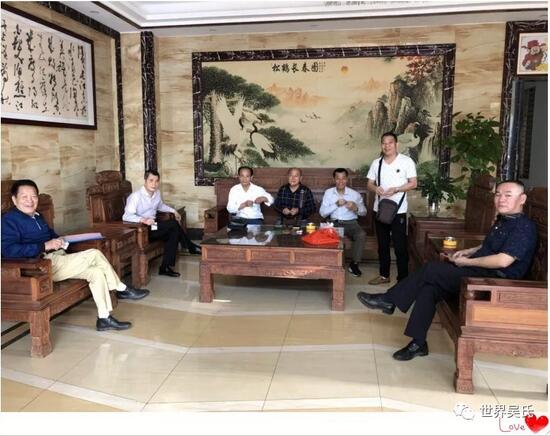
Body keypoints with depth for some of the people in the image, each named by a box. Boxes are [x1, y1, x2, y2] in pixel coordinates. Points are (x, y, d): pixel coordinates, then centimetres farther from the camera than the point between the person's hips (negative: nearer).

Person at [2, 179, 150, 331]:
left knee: (96, 272, -9)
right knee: (94, 254, -17)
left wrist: (58, 240, 13)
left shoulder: (37, 216, 19)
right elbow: (8, 250, -22)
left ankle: (104, 318, -4)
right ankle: (122, 289, -1)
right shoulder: (9, 220, -7)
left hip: (57, 259, 9)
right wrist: (45, 246, -23)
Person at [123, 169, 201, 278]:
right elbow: (126, 216, -27)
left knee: (174, 232, -19)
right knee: (173, 224, -21)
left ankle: (165, 267, -16)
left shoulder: (157, 193, 5)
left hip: (153, 227, 8)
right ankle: (191, 247, -4)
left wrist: (173, 211, 11)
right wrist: (143, 220, -42)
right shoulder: (136, 196, -19)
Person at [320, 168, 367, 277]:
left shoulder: (355, 194, 5)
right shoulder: (328, 192, 5)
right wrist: (336, 204, -15)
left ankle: (354, 264, -11)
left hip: (351, 223, 0)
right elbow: (322, 213, -2)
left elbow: (364, 212, 10)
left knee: (361, 235, -30)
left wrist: (356, 208, -13)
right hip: (334, 223, 0)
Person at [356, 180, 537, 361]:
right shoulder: (502, 220, 18)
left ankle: (388, 300, -6)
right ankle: (418, 343, -11)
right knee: (429, 288, -14)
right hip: (479, 273, 9)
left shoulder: (524, 227, -12)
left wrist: (467, 262, -13)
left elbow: (502, 261, -23)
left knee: (431, 269, -19)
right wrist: (469, 251, 14)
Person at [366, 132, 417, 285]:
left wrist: (396, 189, -21)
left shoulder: (407, 161, -5)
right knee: (382, 244, 13)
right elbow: (369, 184, 10)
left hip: (398, 210, -4)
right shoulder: (376, 163, 8)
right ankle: (384, 275, 25)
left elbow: (413, 183, -7)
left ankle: (403, 278, 8)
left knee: (400, 246, -1)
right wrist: (375, 188, -14)